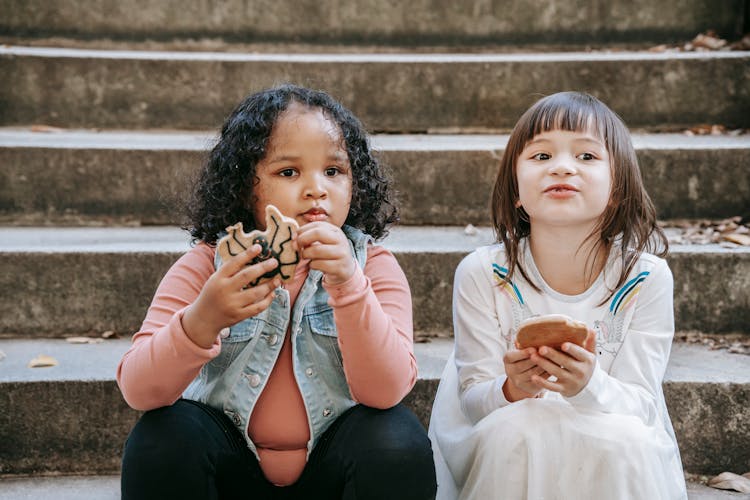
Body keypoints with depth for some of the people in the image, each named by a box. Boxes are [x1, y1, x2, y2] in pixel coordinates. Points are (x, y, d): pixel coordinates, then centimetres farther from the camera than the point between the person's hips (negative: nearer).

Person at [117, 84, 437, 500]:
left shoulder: (372, 265, -8)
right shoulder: (206, 266, -8)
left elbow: (386, 391, -21)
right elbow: (138, 390, -19)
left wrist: (348, 285, -35)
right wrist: (202, 320, -39)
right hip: (232, 467, 0)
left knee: (398, 442, -28)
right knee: (164, 436, -27)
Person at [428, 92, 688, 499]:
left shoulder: (646, 279, -12)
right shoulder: (481, 274, -12)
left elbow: (642, 405, -12)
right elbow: (472, 398, -9)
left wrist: (589, 387, -35)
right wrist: (512, 390, -33)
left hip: (618, 457, 1)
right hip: (503, 452, 0)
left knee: (619, 439, -32)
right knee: (516, 430, -33)